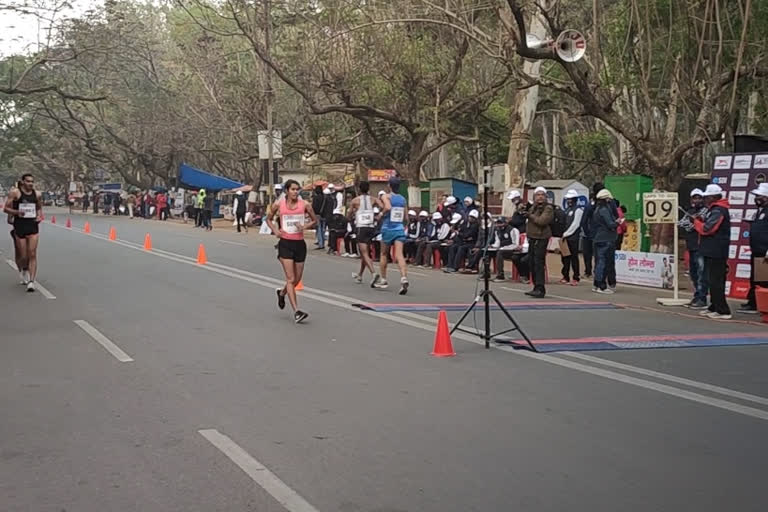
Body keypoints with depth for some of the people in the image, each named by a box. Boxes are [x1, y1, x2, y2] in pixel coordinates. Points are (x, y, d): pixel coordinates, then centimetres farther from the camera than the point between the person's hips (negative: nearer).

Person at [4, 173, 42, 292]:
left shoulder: (37, 194, 7)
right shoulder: (15, 193, -3)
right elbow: (6, 208, -2)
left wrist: (40, 216, 3)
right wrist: (17, 212, -19)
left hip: (33, 226, 2)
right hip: (19, 227, -2)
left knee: (32, 255, -8)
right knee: (23, 256, 2)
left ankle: (31, 281, -9)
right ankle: (24, 269, 36)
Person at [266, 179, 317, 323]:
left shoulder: (304, 205, -1)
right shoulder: (278, 204, -2)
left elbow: (315, 221, 10)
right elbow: (269, 219, 14)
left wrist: (305, 226, -10)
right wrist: (275, 230, -4)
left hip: (299, 243, 3)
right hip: (285, 243, -3)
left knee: (297, 279, 12)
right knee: (291, 279, -10)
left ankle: (282, 293, 45)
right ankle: (296, 311, -12)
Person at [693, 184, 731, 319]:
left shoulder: (718, 211, -16)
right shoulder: (713, 209, 18)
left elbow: (707, 229, -22)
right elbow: (706, 226, 21)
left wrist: (697, 222, -4)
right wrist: (701, 221, 3)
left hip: (716, 252, -11)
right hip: (712, 251, 11)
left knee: (716, 281, -9)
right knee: (713, 281, 16)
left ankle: (723, 311, -8)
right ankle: (714, 307, 23)